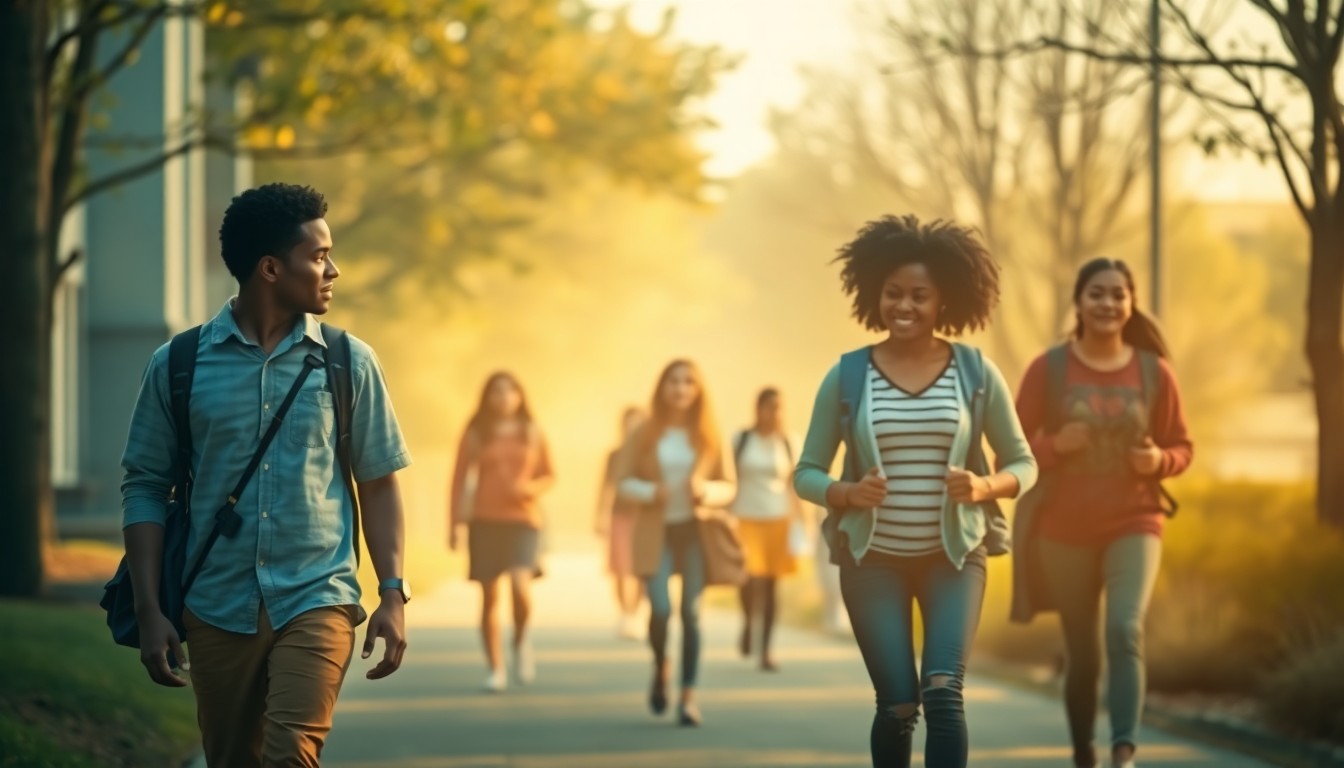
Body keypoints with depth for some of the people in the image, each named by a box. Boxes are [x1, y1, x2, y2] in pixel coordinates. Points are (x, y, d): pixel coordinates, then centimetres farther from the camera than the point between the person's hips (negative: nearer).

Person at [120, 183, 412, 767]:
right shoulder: (179, 366, 2)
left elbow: (378, 483, 8)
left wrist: (393, 595, 1)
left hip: (317, 601, -1)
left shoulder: (350, 363, 4)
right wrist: (149, 610, -2)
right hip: (218, 610, 1)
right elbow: (145, 487, 4)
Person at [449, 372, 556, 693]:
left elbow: (549, 475, 14)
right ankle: (496, 669, 9)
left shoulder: (532, 433, 6)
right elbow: (459, 478, 5)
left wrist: (531, 488, -8)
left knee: (520, 584, -22)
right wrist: (455, 523, -1)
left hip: (523, 520, 0)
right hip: (485, 521, 0)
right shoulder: (476, 434, 4)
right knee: (489, 597, 0)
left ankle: (521, 640, 6)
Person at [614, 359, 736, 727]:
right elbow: (622, 482, 3)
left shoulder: (708, 436, 4)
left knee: (691, 611, -5)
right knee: (661, 609, -13)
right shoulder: (644, 434, 3)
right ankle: (660, 669, 18)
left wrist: (707, 490, -16)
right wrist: (650, 492, -17)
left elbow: (729, 487, 6)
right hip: (656, 531, -1)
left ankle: (689, 696, 1)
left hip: (695, 531, 1)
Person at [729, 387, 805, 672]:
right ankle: (748, 622, 15)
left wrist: (798, 527, 0)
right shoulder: (740, 440, 2)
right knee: (750, 578, -16)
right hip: (746, 519, -1)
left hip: (778, 520, 1)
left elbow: (795, 487, 6)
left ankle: (766, 650, 10)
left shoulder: (789, 444, 4)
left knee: (771, 586, 3)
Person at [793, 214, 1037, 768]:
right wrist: (846, 493, -19)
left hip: (954, 556, 0)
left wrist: (985, 486, -16)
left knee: (943, 692, -18)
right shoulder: (847, 377, -2)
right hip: (873, 558, 0)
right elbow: (806, 473, 3)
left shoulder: (976, 373, -2)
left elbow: (1023, 463, 5)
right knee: (897, 705, -3)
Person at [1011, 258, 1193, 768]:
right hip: (1065, 531, 0)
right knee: (1082, 655, 8)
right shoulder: (1048, 369, -3)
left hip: (1134, 525, 0)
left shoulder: (1154, 371, 0)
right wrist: (1055, 445, -20)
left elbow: (1182, 448, 9)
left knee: (1125, 630, -23)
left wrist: (1158, 460, -14)